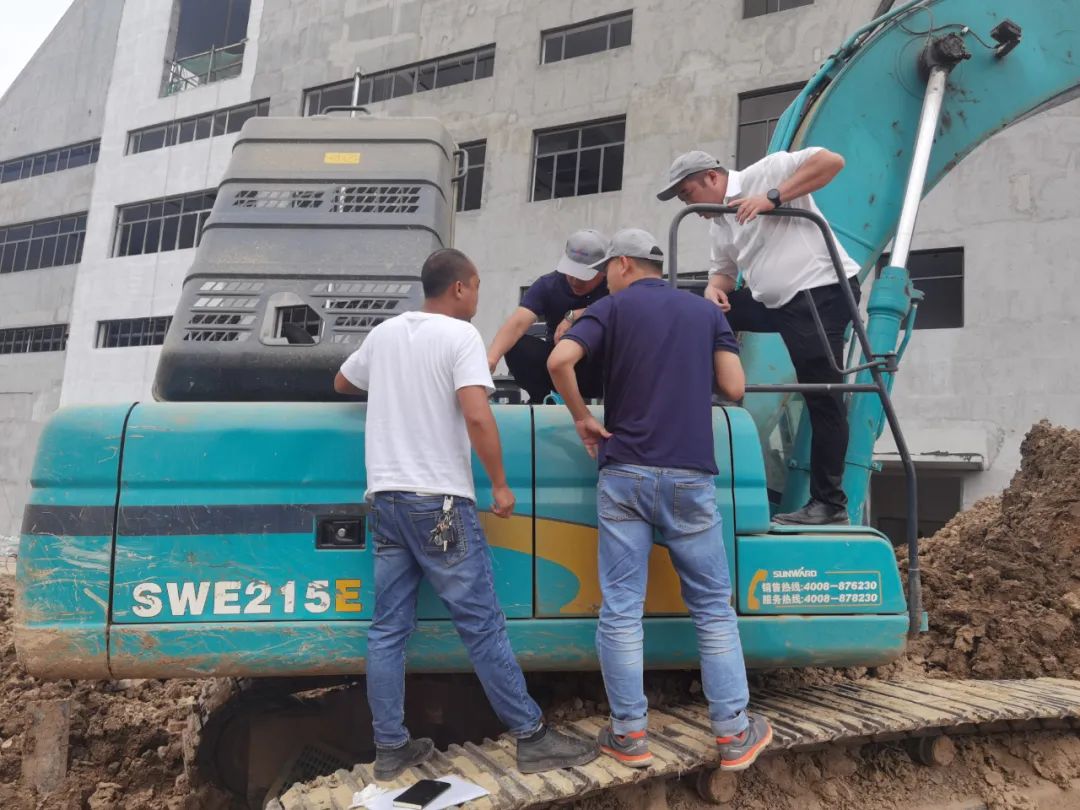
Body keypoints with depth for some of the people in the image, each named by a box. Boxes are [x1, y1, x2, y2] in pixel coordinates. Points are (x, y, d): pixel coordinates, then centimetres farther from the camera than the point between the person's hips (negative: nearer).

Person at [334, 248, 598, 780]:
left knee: (388, 628, 10)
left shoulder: (383, 334, 12)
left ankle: (390, 748, 18)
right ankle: (532, 738, 10)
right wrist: (500, 484, -11)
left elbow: (341, 384, 29)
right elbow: (477, 416, -21)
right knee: (482, 625, 0)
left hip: (385, 498, 7)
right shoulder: (459, 335, -8)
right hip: (438, 501, -6)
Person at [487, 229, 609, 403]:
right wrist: (491, 358, -45)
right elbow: (517, 323, -28)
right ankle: (539, 397, -1)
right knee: (517, 346, -26)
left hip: (603, 371, -1)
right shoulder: (547, 285, -14)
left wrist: (574, 316, -29)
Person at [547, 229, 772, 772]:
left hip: (624, 473, -2)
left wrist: (583, 419, -1)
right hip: (689, 475, 2)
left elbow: (559, 361, -15)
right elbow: (734, 388, 4)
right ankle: (733, 732, 17)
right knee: (712, 606, 12)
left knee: (620, 609, 6)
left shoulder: (613, 308, 2)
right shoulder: (707, 311, 11)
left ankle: (629, 734, 13)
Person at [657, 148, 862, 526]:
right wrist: (714, 289, -2)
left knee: (823, 400, -8)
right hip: (776, 301, 9)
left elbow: (831, 160, -15)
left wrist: (773, 197, -21)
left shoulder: (766, 172, -7)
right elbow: (724, 271, 23)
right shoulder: (718, 225, 17)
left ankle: (829, 503, -1)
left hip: (823, 290, -9)